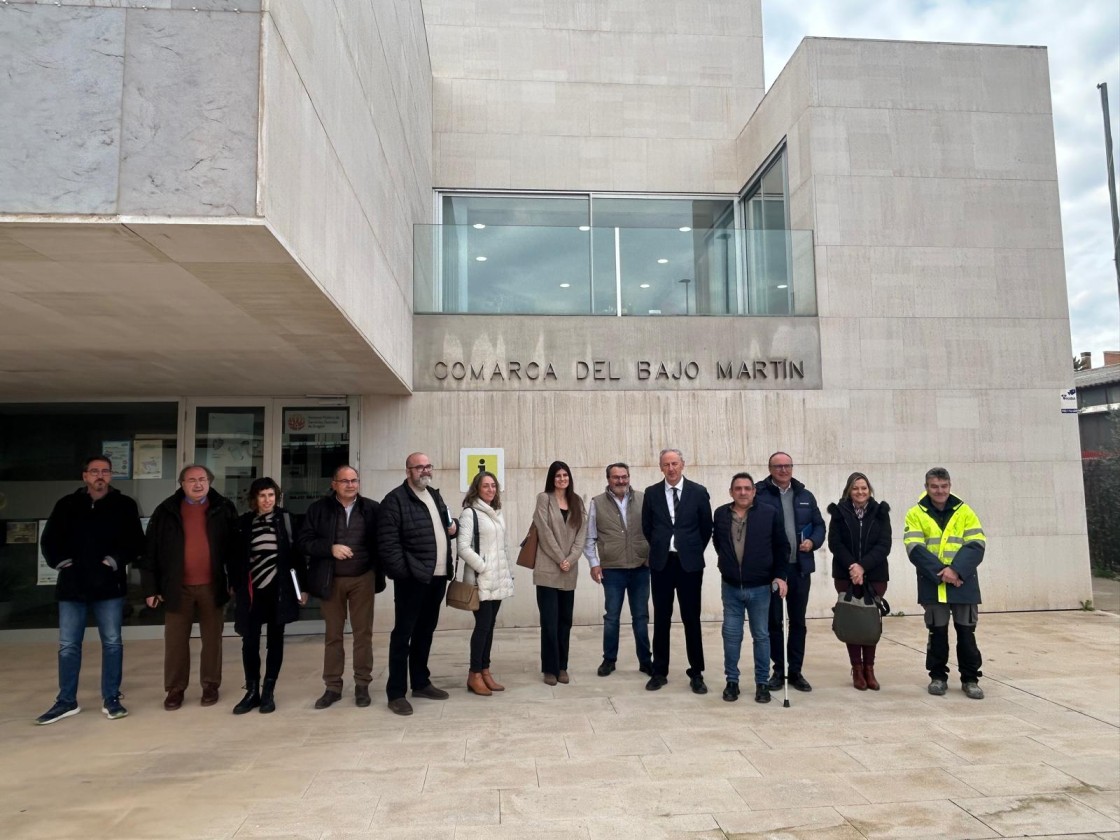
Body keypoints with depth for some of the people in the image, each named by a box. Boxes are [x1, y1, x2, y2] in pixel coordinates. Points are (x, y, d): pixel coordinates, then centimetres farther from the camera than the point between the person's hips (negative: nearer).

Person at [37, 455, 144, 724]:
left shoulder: (124, 505, 1)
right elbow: (49, 539, 10)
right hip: (72, 585, 2)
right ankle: (67, 701, 22)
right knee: (68, 646, 8)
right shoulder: (67, 505, 6)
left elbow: (135, 541, -1)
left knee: (112, 643, 4)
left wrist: (117, 560, -14)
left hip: (109, 586, -2)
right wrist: (59, 560, -5)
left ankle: (111, 699, 15)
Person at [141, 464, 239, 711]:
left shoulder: (223, 509, 0)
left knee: (212, 639, 9)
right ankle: (175, 689, 21)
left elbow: (234, 547, 1)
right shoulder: (166, 511, 1)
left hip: (211, 586, 0)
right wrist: (150, 587, -1)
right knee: (175, 640, 7)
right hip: (178, 587, 1)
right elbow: (150, 550, 2)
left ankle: (210, 685, 22)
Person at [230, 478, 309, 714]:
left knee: (275, 640, 7)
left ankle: (268, 692, 17)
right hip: (253, 589, 1)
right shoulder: (245, 522, 3)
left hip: (279, 588, -1)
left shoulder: (286, 519, -1)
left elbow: (297, 553, -1)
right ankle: (252, 691, 17)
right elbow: (236, 556, 8)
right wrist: (236, 585, 6)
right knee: (249, 641, 2)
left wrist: (302, 586, -3)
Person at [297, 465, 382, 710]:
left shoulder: (371, 508, -1)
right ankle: (332, 687, 20)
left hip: (363, 579, 0)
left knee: (363, 633, 6)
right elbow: (303, 541, -4)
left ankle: (362, 685, 17)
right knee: (332, 634, 10)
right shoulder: (319, 508, -1)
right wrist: (330, 548, -18)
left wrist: (379, 571, -8)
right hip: (331, 580, 0)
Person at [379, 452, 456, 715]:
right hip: (412, 578, -8)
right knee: (403, 634, 0)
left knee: (425, 631, 17)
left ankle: (421, 683, 29)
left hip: (437, 576, 8)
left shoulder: (435, 495, 15)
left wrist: (452, 529, 6)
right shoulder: (395, 499, -11)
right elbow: (388, 542, -16)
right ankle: (396, 693, 8)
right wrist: (403, 572, -18)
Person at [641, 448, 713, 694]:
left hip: (689, 563, -1)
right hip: (661, 563, 1)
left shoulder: (698, 492, -3)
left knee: (691, 619, 5)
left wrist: (695, 552, 6)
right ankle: (659, 672, 18)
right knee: (661, 619, 8)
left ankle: (696, 674, 16)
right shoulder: (651, 493, 1)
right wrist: (659, 548, 11)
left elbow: (706, 527, 4)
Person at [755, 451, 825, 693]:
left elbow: (819, 525, 15)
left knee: (798, 621, 10)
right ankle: (779, 670, 18)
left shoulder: (805, 496, 10)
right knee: (774, 621, 5)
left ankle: (795, 671, 20)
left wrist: (813, 542, -4)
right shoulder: (759, 495, -6)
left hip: (800, 568, 4)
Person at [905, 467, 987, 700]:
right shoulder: (916, 514, 0)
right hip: (932, 584, -1)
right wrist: (940, 573, -19)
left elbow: (976, 545, -4)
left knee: (966, 632, 6)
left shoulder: (964, 512, 4)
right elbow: (915, 549, -9)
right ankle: (938, 676, 20)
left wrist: (956, 570, -18)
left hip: (963, 583, 1)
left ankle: (970, 679, 18)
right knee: (937, 632, 8)